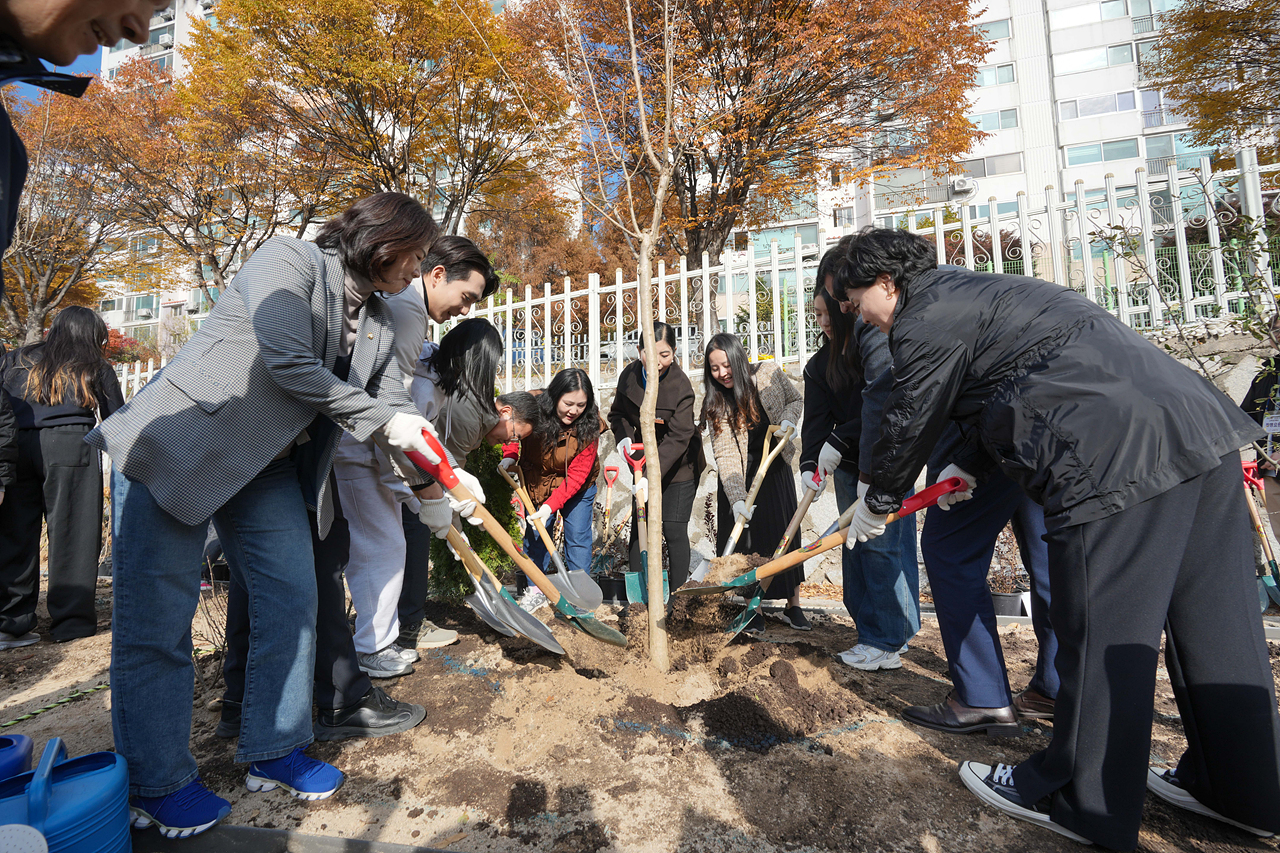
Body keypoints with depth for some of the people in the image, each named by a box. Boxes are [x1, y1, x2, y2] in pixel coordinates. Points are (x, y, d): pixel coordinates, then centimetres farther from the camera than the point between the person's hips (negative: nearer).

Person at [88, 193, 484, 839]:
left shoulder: (378, 324, 7)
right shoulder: (288, 260, -12)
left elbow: (396, 410, 2)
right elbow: (290, 365, -24)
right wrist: (381, 418, -18)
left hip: (269, 468, 7)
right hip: (175, 446, -6)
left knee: (292, 597, 3)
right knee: (157, 616, 0)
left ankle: (273, 753, 19)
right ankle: (156, 782, 17)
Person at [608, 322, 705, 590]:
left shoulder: (681, 387, -24)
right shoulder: (629, 376, -8)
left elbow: (678, 438, -29)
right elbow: (619, 413, 8)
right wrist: (624, 436, -14)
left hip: (678, 465, -5)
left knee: (673, 529, -6)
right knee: (639, 524, 5)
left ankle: (678, 594, 9)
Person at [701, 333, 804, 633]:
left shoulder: (770, 374, -14)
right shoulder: (715, 404, -18)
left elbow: (796, 400, 6)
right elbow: (725, 455, -25)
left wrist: (788, 419, -17)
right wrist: (736, 499, -35)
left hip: (775, 468, 2)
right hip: (740, 477, -1)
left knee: (786, 533, 6)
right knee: (746, 538, -1)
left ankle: (793, 606, 23)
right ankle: (753, 609, 16)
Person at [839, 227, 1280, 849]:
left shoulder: (925, 320, -6)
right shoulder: (976, 292, 25)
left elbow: (909, 427, 0)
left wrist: (877, 505, 15)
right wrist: (969, 465, 31)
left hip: (1119, 459, -11)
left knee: (1099, 633, -1)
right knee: (1215, 623, 16)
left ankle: (1082, 803, 15)